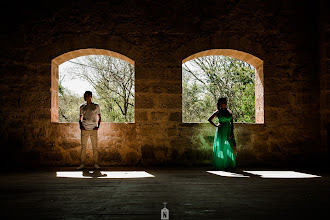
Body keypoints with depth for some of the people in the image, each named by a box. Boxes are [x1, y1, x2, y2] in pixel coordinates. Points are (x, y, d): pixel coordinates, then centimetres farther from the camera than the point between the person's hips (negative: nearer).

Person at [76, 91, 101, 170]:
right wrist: (80, 125, 2)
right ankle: (82, 164, 5)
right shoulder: (82, 106, 11)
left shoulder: (96, 106, 6)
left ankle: (95, 164, 5)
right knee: (83, 146, 0)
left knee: (95, 147, -1)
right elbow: (80, 117, 19)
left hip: (93, 129, -2)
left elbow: (99, 117, 10)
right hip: (84, 129, 2)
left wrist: (98, 126, -5)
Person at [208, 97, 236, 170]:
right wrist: (216, 125, -3)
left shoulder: (229, 112, 10)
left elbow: (232, 123, 9)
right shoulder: (218, 112, 1)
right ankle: (220, 166, 12)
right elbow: (209, 119, 5)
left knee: (233, 146, -10)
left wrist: (232, 132, -2)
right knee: (221, 148, 0)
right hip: (221, 131, -3)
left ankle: (231, 164, 1)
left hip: (228, 131, 3)